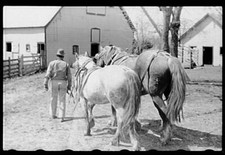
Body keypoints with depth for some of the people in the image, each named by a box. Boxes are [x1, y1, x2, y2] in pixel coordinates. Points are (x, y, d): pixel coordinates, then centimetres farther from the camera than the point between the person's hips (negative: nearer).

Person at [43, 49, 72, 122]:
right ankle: (62, 117, -2)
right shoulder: (66, 64, 2)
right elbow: (69, 76, 1)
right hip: (63, 83, 0)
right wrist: (69, 86, 8)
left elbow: (48, 74, -9)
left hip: (54, 83, 0)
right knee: (62, 100, 5)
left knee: (53, 99, 16)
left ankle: (53, 114, 25)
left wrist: (46, 84, -8)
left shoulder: (52, 63, -1)